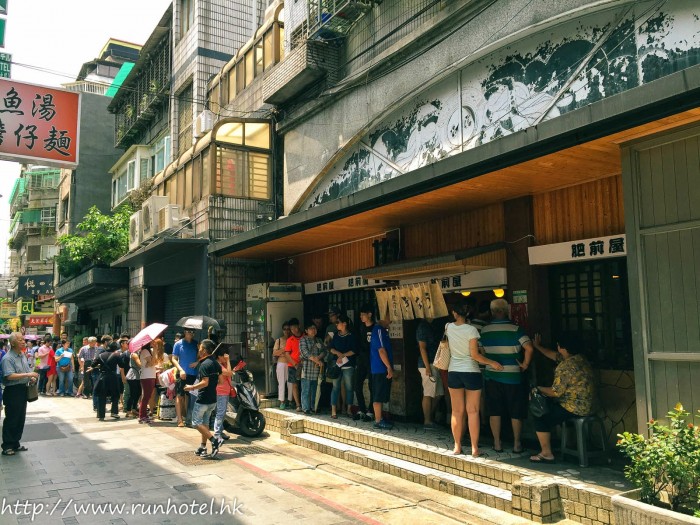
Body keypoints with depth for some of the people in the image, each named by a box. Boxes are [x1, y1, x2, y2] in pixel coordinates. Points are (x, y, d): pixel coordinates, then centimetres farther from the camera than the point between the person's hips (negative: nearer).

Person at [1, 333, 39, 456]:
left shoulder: (23, 356, 10)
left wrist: (31, 377, 3)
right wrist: (28, 375, -26)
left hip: (23, 390, 8)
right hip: (12, 391, -8)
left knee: (21, 419, 14)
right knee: (11, 420, -1)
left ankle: (15, 444, 25)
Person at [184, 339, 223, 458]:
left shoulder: (204, 364, -18)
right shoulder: (216, 364, 8)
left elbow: (205, 382, -24)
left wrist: (191, 387, -12)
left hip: (203, 398, -9)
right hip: (213, 399, 9)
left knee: (196, 422, 0)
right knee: (205, 423, 16)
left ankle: (215, 440, -10)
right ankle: (203, 447, 19)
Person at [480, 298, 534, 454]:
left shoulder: (484, 330, 0)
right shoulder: (515, 329, -10)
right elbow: (529, 348, -19)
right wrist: (525, 364, -6)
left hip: (492, 376, 2)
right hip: (513, 376, -2)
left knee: (494, 411, 11)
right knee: (515, 412, 9)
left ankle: (497, 443, 15)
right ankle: (517, 444, 15)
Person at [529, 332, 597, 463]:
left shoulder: (565, 366, -23)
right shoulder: (580, 358, 7)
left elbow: (556, 392, -20)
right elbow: (555, 356, 22)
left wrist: (539, 389, -3)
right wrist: (538, 346, 30)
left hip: (575, 408, -10)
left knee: (540, 418, -3)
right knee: (547, 408, 21)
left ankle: (546, 454, 2)